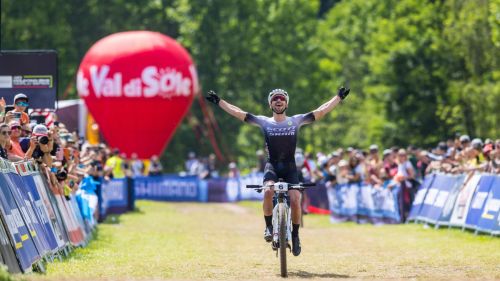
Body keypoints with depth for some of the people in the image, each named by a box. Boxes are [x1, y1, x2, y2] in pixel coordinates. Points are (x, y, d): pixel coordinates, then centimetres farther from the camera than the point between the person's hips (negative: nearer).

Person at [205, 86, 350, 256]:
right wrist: (218, 101, 4)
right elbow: (238, 113, 6)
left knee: (295, 200, -17)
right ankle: (269, 226, -12)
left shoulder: (296, 121, 7)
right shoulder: (264, 122, 6)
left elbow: (322, 111, 6)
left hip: (290, 167, 0)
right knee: (268, 191, -30)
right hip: (272, 167, 0)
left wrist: (339, 97, 3)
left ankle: (295, 236, 2)